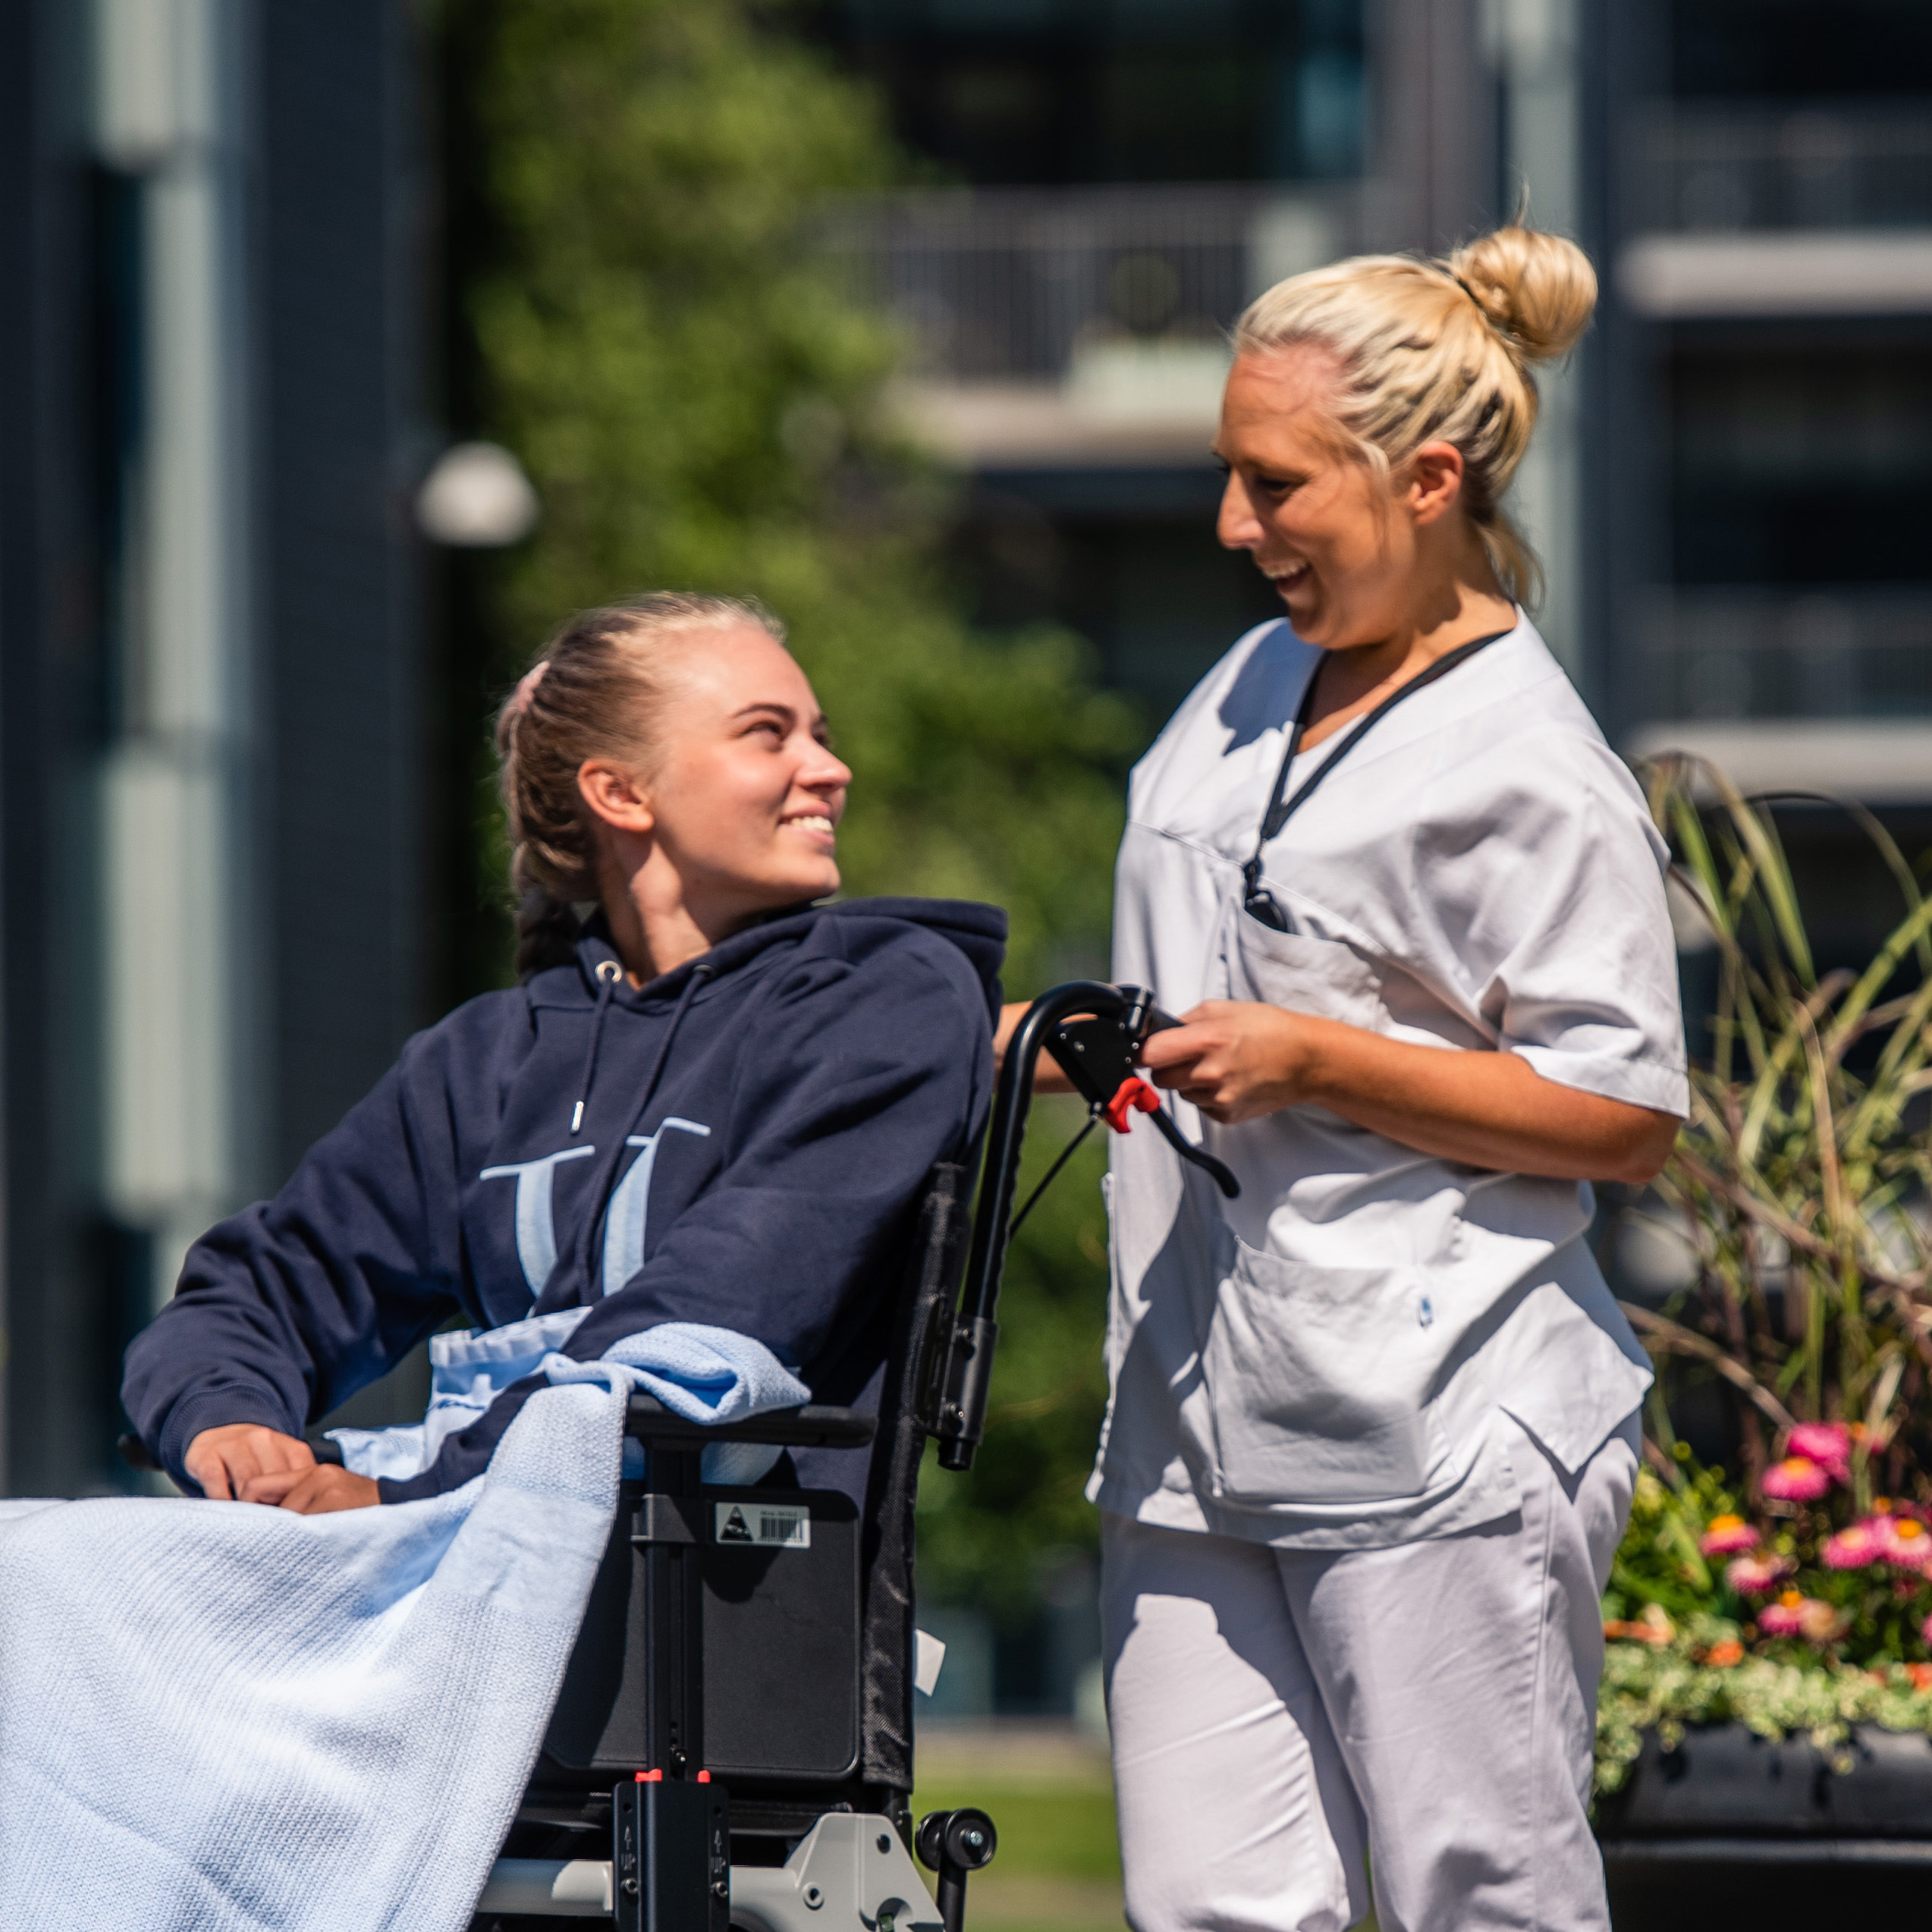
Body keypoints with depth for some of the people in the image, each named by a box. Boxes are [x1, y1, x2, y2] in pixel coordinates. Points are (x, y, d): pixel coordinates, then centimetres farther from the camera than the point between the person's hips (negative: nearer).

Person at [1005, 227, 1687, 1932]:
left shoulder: (1530, 771, -9)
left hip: (1438, 1437, -8)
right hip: (1198, 1433, 8)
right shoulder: (1256, 685, 17)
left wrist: (1311, 1064, -15)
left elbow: (1625, 1119, -12)